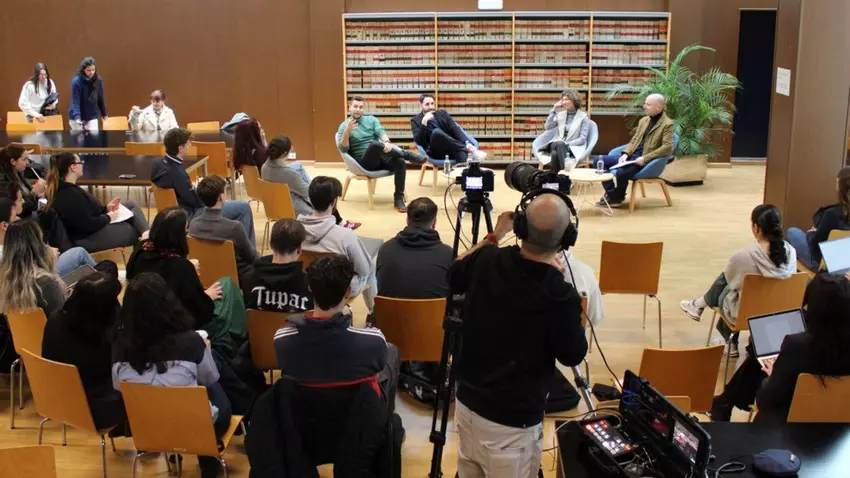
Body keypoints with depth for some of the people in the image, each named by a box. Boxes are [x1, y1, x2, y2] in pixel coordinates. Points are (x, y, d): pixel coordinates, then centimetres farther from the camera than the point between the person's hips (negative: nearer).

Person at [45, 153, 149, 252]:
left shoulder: (64, 189, 9)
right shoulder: (69, 195, -25)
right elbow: (88, 224, -26)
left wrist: (106, 209, 4)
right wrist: (108, 217, -11)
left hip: (92, 230, 11)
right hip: (87, 239, -11)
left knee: (131, 205, 8)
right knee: (135, 231, -7)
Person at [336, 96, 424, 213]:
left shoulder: (371, 119, 14)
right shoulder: (344, 126, 4)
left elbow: (381, 133, -5)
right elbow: (343, 149, -10)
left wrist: (387, 142, -28)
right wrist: (347, 132, -28)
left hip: (380, 157, 4)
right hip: (363, 162, -4)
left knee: (400, 162, -28)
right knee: (375, 144, -37)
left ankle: (398, 199, -23)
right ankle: (407, 154, -21)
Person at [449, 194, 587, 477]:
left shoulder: (485, 261, -12)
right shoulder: (560, 297, -27)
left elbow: (453, 278, 13)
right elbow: (573, 356, -8)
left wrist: (494, 235, 17)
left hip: (466, 403, 6)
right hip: (511, 423, -5)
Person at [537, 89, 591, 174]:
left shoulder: (583, 117, 0)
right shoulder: (560, 114, 14)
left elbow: (582, 139, -6)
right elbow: (547, 127, 4)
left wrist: (567, 144, -18)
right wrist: (553, 111, -1)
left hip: (574, 147, -3)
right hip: (557, 145, 3)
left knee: (559, 144, -39)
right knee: (555, 153, -36)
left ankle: (565, 170, -44)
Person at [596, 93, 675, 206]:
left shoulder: (667, 124, -7)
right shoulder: (643, 120, 18)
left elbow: (667, 148, -18)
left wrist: (645, 158, -22)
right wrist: (626, 154, -1)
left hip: (645, 161, -8)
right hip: (631, 156, 8)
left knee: (619, 173, -32)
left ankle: (617, 197, -1)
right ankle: (611, 193, -2)